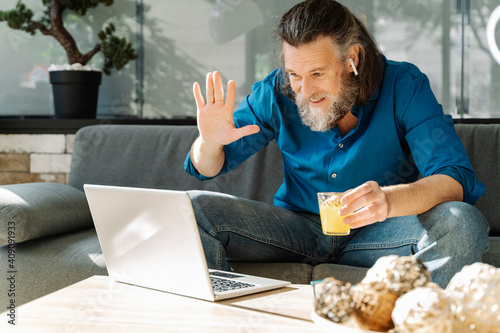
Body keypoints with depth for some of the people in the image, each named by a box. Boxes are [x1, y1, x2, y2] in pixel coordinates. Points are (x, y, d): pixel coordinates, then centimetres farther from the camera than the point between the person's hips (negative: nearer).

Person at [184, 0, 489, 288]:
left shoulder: (404, 86, -14)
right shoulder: (277, 92, -6)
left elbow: (457, 180, -24)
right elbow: (207, 169, 3)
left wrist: (389, 200, -46)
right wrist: (210, 142, -24)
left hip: (378, 236, -1)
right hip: (299, 230, 2)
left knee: (464, 223, -31)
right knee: (192, 210, -19)